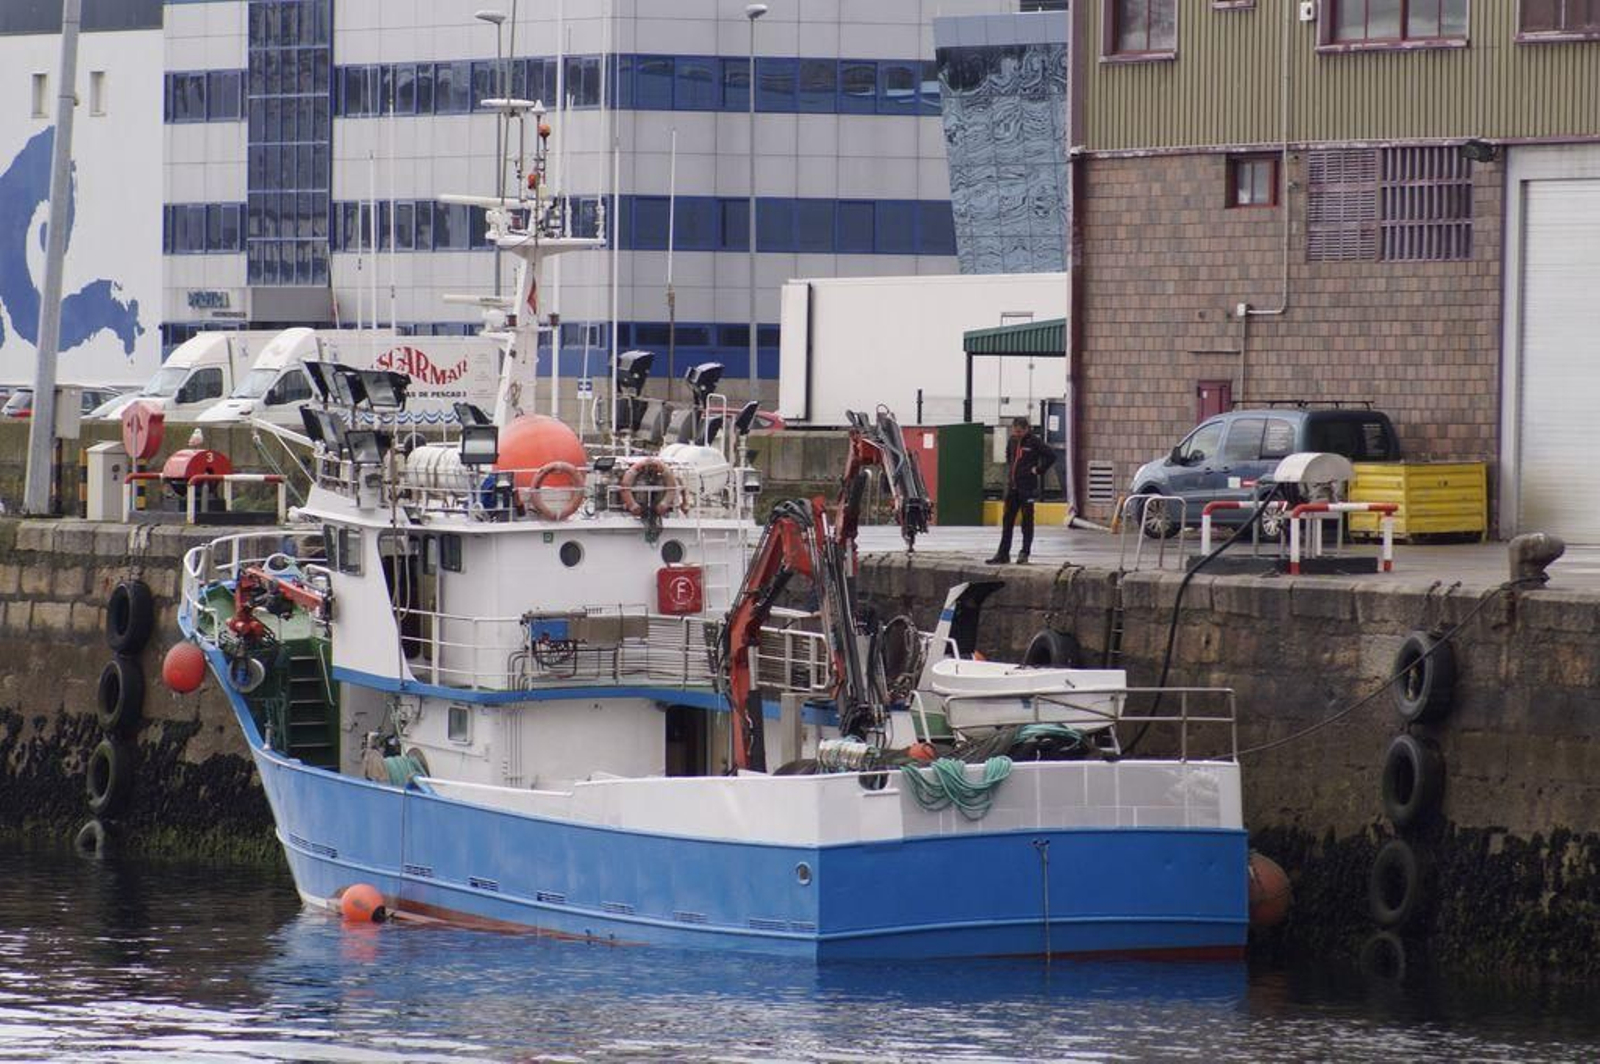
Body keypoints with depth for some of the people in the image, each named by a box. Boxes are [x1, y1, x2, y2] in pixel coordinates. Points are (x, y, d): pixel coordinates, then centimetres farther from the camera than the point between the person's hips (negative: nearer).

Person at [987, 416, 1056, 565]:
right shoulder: (1012, 441, 9)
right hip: (1012, 486, 6)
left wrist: (1038, 470, -9)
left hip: (1027, 487, -6)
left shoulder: (1034, 442, -9)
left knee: (1027, 519, 1)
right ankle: (1003, 554, 10)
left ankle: (1024, 554, 7)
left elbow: (1051, 456, -11)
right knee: (1007, 519, 6)